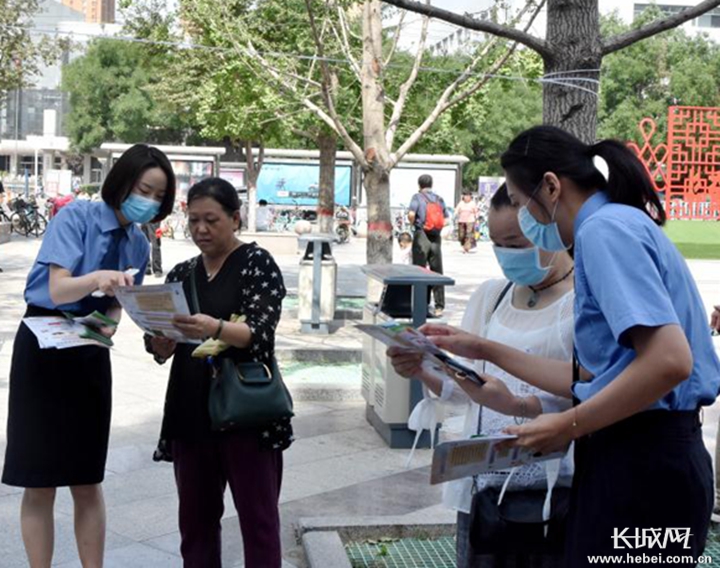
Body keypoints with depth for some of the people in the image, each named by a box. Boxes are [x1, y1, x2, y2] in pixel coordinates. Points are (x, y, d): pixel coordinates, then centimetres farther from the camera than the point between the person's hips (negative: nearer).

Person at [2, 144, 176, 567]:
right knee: (40, 483, 0)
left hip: (92, 354, 5)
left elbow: (117, 304, 10)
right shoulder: (77, 216, -12)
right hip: (44, 348, -5)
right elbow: (58, 290, -21)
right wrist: (96, 278, -42)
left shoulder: (139, 244, 6)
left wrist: (109, 324, -13)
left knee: (87, 481, 9)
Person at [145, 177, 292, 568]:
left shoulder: (257, 262, -3)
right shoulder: (182, 273, 12)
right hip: (190, 413, 5)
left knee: (258, 519, 1)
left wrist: (215, 328, -36)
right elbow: (162, 351, 8)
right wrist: (160, 342, -16)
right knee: (195, 519, 11)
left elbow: (259, 332, -17)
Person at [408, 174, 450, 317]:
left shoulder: (418, 197, -3)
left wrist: (413, 224, 2)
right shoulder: (439, 199, 11)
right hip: (436, 238, 4)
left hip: (421, 236, -4)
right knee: (437, 273, 8)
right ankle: (439, 307, 7)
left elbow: (411, 214, -17)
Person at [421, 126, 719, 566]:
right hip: (641, 456, 9)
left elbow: (669, 361, -26)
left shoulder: (605, 228, -14)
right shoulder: (618, 226, 16)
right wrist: (485, 352, 19)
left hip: (642, 463, -9)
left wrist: (568, 426, -17)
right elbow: (594, 375, 17)